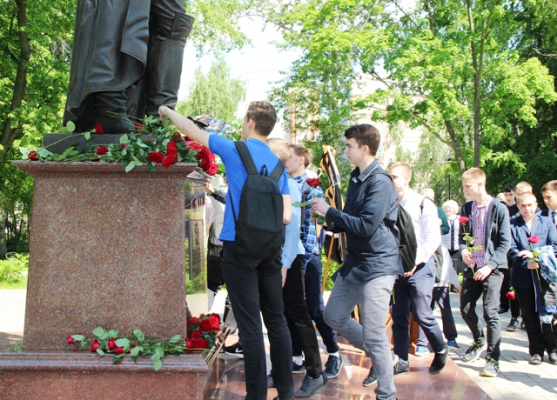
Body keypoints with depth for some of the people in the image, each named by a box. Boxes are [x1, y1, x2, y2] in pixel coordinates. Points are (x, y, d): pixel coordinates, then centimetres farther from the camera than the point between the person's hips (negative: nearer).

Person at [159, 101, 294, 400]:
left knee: (250, 325, -2)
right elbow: (286, 216, 6)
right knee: (276, 320, 11)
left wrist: (167, 111, 22)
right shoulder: (278, 164, 11)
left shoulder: (237, 151, -3)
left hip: (239, 247, -5)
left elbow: (192, 130, 5)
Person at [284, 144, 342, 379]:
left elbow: (314, 226, -10)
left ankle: (334, 354, 17)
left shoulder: (312, 188, -4)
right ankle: (297, 358, 18)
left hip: (307, 256, -5)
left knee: (315, 309, 1)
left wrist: (305, 259, -16)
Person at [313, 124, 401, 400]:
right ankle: (380, 355, 31)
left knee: (373, 335, -5)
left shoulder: (379, 182, -17)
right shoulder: (355, 178, 11)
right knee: (334, 317, 16)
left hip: (377, 265, -10)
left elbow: (366, 225, -25)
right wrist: (330, 222, -1)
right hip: (354, 261, 10)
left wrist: (329, 211, -18)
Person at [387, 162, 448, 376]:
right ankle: (402, 361, 15)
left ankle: (441, 351, 19)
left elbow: (434, 239, -9)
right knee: (399, 316, 6)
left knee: (422, 314, -6)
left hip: (420, 267, -5)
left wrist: (415, 262, -15)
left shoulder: (423, 204, -5)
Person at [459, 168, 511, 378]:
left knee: (490, 313, -6)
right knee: (466, 309, 9)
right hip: (472, 266, 5)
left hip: (492, 269, -5)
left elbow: (505, 243, -8)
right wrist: (463, 250, -7)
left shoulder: (499, 208, -9)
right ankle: (479, 341, 36)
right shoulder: (467, 208, 7)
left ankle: (493, 359, 4)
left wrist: (490, 265, -17)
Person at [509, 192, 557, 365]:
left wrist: (536, 255, -14)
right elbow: (511, 249, -6)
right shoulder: (512, 224, 4)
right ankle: (536, 350, 18)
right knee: (529, 316, 6)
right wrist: (526, 263, -21)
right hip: (523, 277, 1)